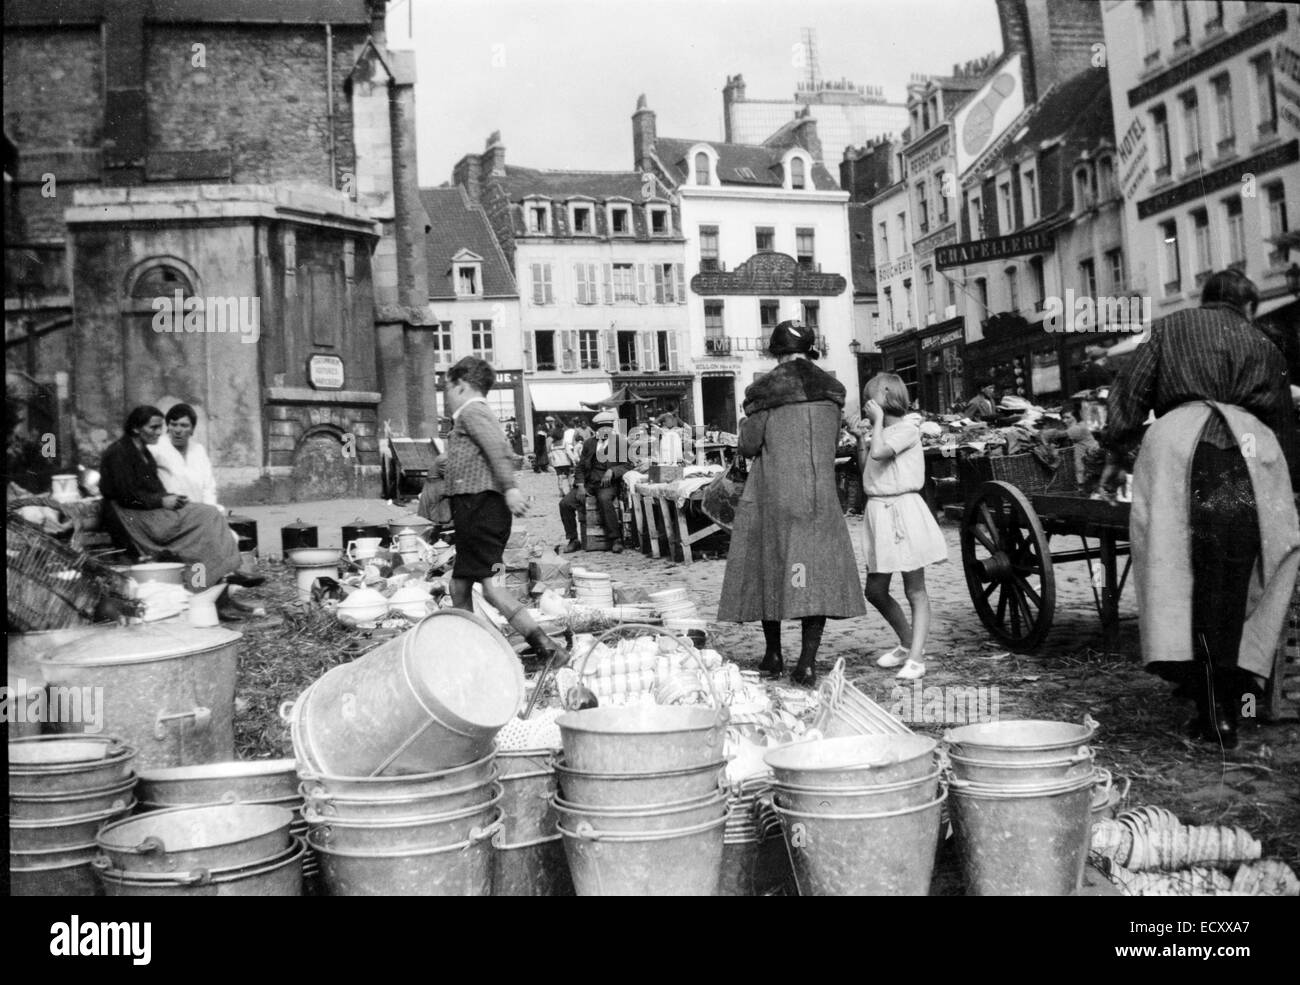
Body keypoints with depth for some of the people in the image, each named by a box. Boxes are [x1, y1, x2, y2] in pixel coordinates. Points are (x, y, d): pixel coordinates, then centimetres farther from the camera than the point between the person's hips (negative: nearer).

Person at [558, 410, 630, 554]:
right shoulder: (589, 443, 14)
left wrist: (612, 471, -18)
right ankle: (573, 540, -5)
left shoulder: (621, 442, 4)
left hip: (608, 484, -4)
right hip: (588, 483, 4)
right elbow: (580, 466, 13)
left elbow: (627, 465, 0)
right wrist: (580, 486, -3)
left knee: (604, 499, -37)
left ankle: (616, 540, -27)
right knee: (565, 503, -17)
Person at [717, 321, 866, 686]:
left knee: (769, 566, 11)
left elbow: (748, 446, -6)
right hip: (821, 494, 2)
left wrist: (746, 426, 14)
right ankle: (807, 663, 1)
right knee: (819, 570, 5)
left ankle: (773, 655, 20)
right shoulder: (831, 388, 6)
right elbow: (832, 440, 14)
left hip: (774, 494, -2)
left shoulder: (764, 389, -6)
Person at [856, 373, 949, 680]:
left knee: (915, 591, -1)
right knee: (875, 590, 12)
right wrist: (861, 439, 6)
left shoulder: (907, 430, -10)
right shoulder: (877, 434, 13)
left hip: (903, 511, -8)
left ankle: (916, 658, 0)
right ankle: (908, 643, 29)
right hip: (878, 513, 9)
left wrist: (878, 420, -13)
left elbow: (879, 452, -25)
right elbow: (864, 470, 16)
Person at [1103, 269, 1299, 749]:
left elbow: (1130, 388, 13)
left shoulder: (1171, 328, 24)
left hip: (1181, 435, -2)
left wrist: (1114, 454, 14)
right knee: (1234, 582, 4)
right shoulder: (1262, 344, 28)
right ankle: (1228, 698, 2)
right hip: (1251, 446, 2)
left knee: (1184, 572, -6)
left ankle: (1214, 710, -15)